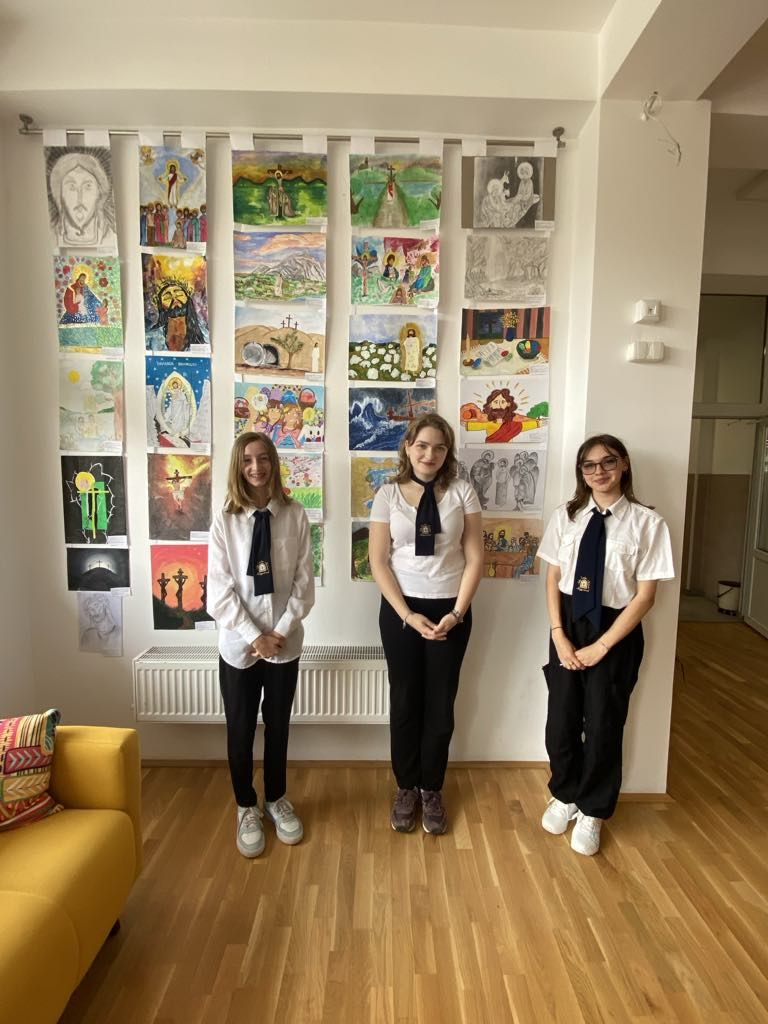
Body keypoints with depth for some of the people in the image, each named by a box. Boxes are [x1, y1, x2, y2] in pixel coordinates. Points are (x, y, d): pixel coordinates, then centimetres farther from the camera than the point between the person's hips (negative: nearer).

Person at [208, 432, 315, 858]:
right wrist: (253, 636, -14)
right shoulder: (224, 521, -9)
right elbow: (219, 591, -10)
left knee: (278, 726, 17)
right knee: (240, 730, 13)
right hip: (238, 644, -1)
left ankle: (276, 800, 40)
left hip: (285, 642, 1)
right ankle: (247, 808, 36)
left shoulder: (295, 516, -6)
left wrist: (282, 631, -12)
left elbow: (304, 581, -4)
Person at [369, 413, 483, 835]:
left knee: (440, 704, 9)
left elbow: (474, 558, -2)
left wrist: (456, 613, -10)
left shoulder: (461, 492, -2)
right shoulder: (387, 495, -2)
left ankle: (432, 791, 29)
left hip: (450, 610, 0)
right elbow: (378, 561, -4)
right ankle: (406, 789, 30)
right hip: (400, 610, 0)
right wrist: (407, 614, -11)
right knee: (405, 702, 10)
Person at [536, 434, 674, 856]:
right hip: (569, 624, 3)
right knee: (561, 720, 11)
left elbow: (645, 596, -11)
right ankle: (564, 796, 39)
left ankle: (591, 812, 35)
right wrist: (559, 634, -7)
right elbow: (553, 578, 3)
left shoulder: (646, 522, -12)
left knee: (603, 725, 11)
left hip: (616, 631, -3)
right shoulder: (566, 516, -2)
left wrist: (600, 647, -12)